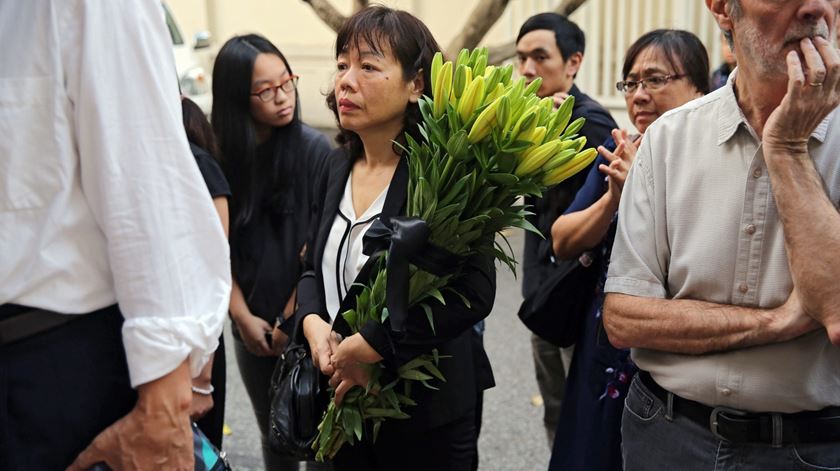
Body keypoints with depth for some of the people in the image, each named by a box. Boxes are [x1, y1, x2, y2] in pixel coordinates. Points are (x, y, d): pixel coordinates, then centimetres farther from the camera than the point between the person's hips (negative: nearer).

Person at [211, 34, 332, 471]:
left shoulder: (314, 148, -11)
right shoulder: (220, 155, -2)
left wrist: (292, 317, -9)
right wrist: (243, 316, -5)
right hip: (250, 324, 3)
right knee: (273, 432, 17)